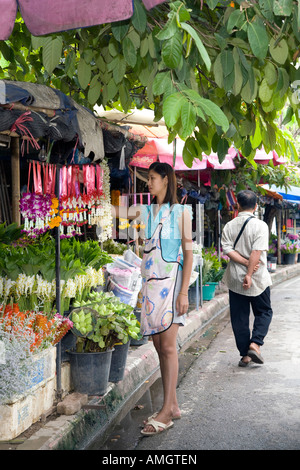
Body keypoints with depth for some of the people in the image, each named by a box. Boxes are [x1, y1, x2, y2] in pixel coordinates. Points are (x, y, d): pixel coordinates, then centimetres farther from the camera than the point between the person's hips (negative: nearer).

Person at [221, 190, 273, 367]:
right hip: (258, 279, -3)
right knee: (264, 312, 14)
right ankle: (255, 344, -5)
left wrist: (245, 263, -12)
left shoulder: (229, 226, 1)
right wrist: (249, 274, -17)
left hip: (235, 278, 3)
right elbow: (257, 252, -19)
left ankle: (245, 355, 12)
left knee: (239, 317, 9)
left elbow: (228, 249, -10)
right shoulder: (260, 225, -10)